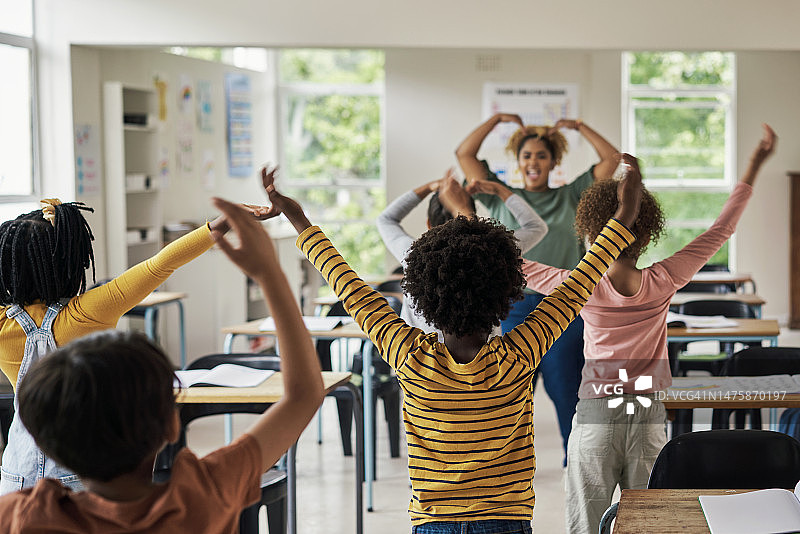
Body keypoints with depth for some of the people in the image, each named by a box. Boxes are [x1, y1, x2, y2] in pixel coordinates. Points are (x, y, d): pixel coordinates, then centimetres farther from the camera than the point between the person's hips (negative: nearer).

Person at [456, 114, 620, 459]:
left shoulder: (570, 197, 11)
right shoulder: (502, 198, 12)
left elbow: (611, 158, 7)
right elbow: (464, 153, 10)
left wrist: (578, 126, 10)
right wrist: (498, 119, 12)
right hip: (514, 309, 1)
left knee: (566, 390, 1)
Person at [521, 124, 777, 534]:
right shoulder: (662, 283, -10)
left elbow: (516, 266, 0)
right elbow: (720, 230, 0)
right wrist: (754, 167, 8)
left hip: (596, 419, -1)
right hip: (649, 420, 2)